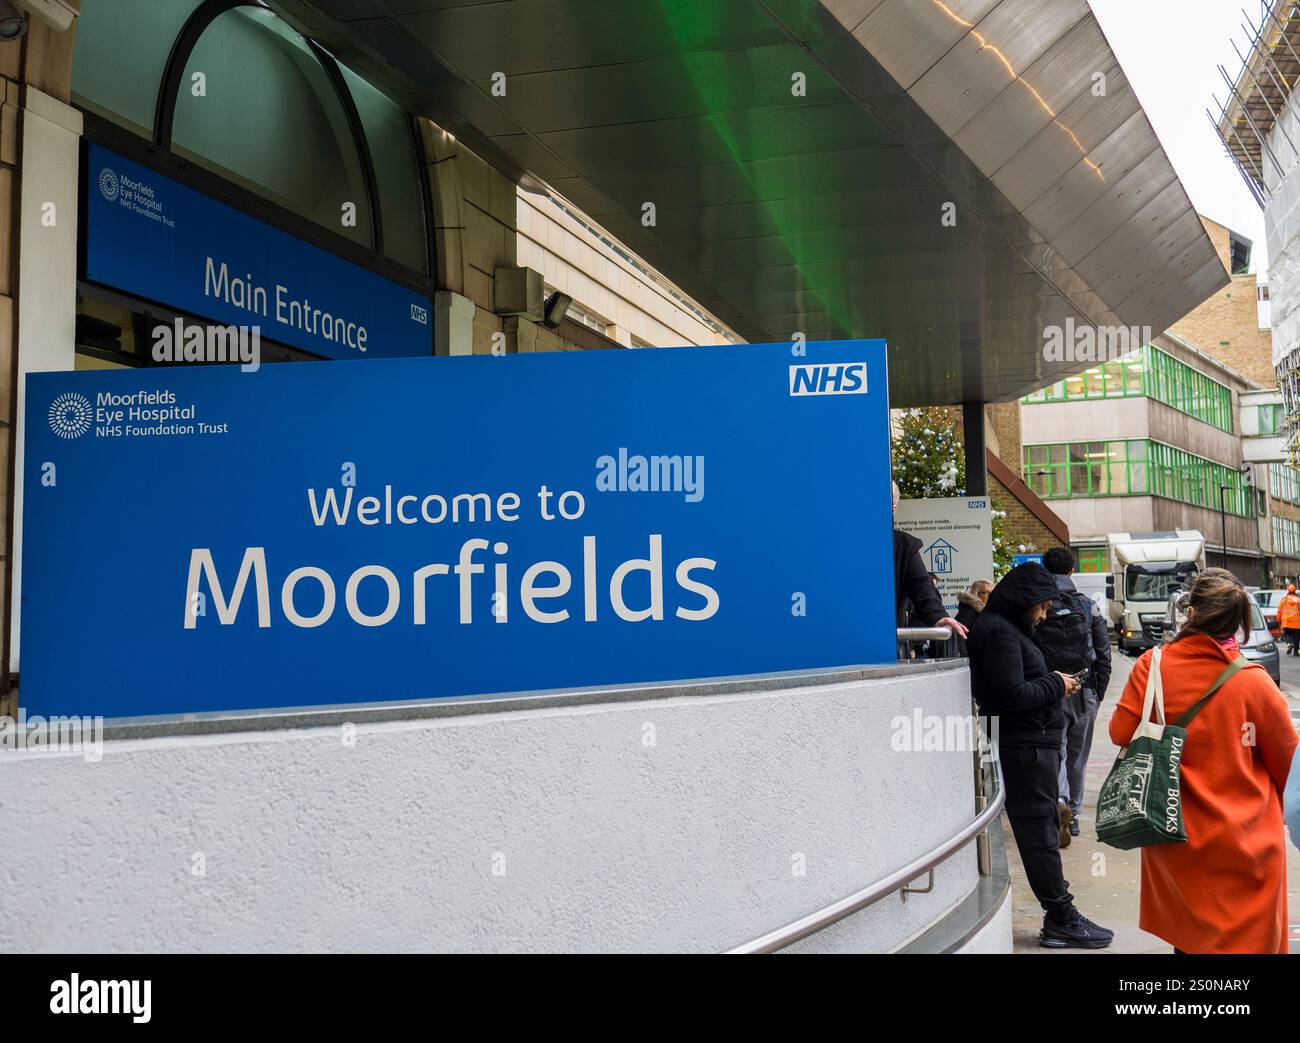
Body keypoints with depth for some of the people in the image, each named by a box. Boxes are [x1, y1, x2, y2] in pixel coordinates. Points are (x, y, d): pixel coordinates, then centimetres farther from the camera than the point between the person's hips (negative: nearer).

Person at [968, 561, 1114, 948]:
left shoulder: (1006, 626, 17)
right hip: (1025, 746, -10)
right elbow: (1013, 694, -21)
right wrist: (1056, 684, -8)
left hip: (1031, 744, 10)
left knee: (1041, 829, 12)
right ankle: (1061, 919, 5)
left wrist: (1055, 685, 6)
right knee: (1039, 832, -2)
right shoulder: (999, 631, -16)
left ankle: (1060, 916, 18)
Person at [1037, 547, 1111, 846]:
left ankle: (1060, 802, -24)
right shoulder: (1088, 607, 2)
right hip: (1084, 693, 2)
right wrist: (1098, 692, 8)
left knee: (1054, 751, 1)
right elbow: (1104, 654, 2)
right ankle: (1073, 814, 22)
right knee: (1077, 755, 14)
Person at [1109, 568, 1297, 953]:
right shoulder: (1254, 681, -15)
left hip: (1175, 838, 2)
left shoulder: (1151, 668, -12)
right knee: (1246, 939, 9)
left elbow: (1121, 733, -5)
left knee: (1186, 938, 21)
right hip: (1245, 843, -2)